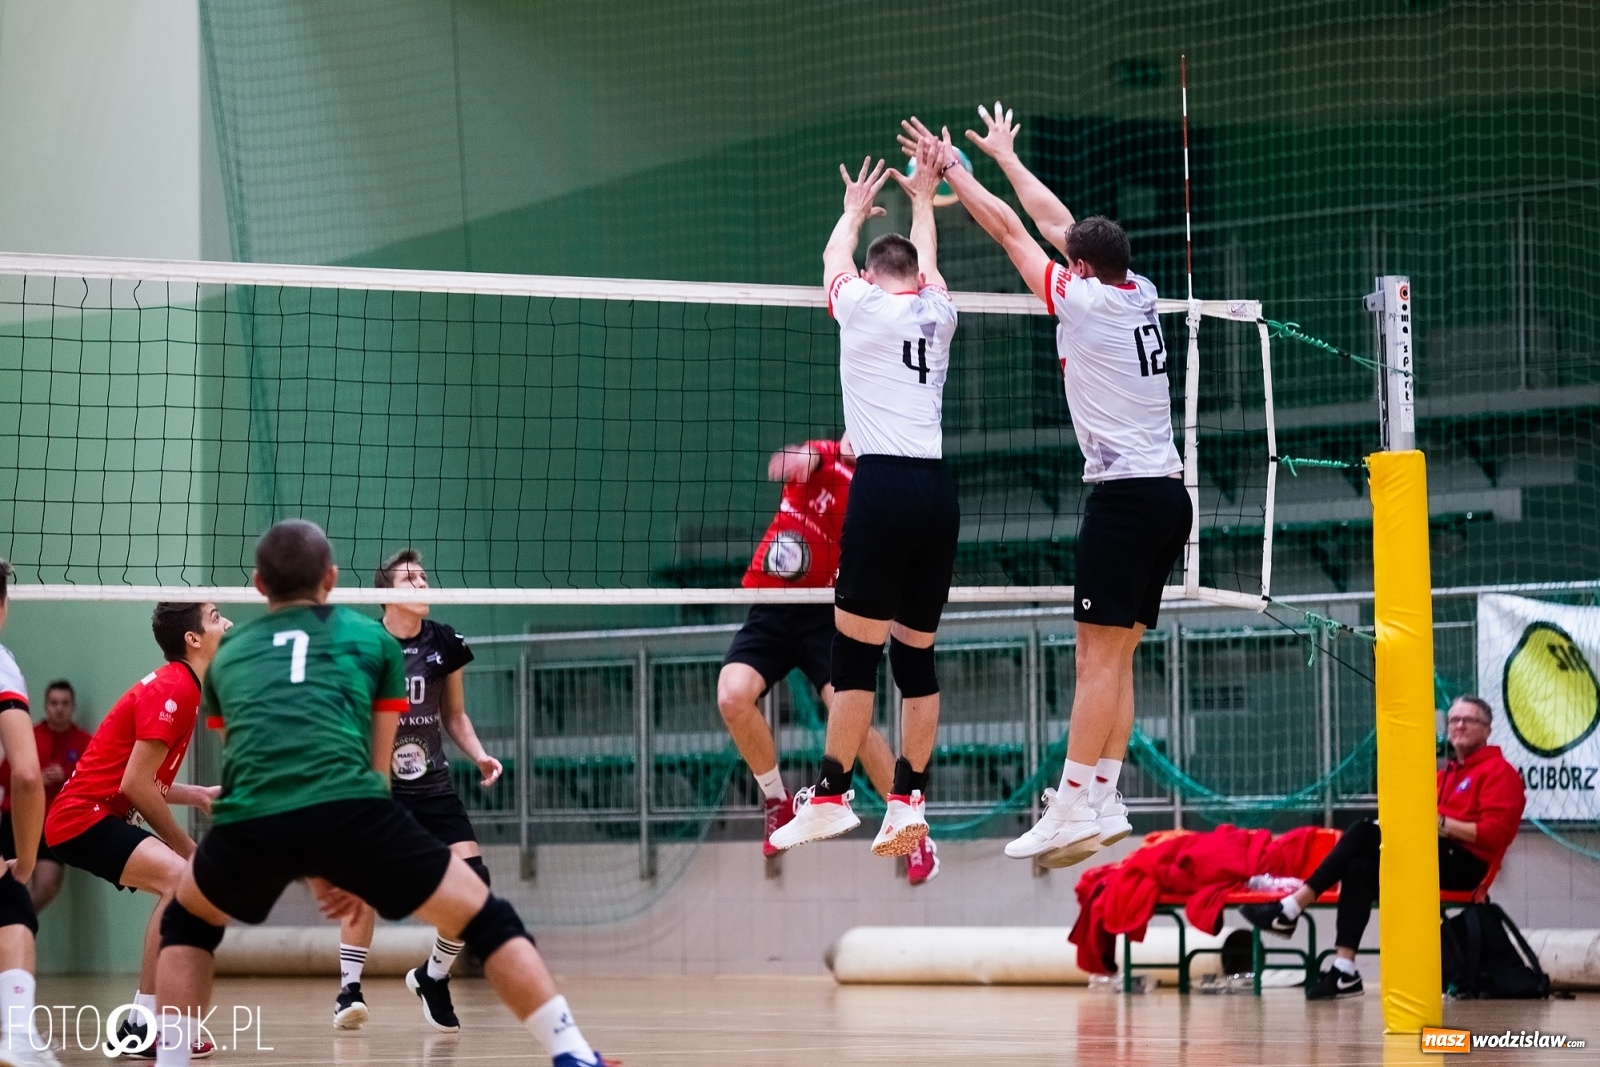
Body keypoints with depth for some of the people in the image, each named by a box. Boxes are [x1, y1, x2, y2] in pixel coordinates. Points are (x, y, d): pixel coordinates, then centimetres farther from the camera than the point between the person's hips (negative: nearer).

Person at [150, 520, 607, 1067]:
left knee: (187, 924, 33)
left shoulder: (227, 654, 32)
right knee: (488, 921, 14)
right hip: (350, 809, -2)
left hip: (247, 822, 2)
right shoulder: (373, 638, 26)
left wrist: (313, 874, 43)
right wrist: (349, 871, 35)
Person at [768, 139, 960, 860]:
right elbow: (925, 263, 38)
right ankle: (909, 801, 5)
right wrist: (922, 201, 54)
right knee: (916, 656, 8)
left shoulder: (861, 303, 5)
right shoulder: (938, 312, 14)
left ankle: (831, 795, -6)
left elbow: (834, 257, 29)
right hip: (938, 490, 5)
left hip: (882, 485, -5)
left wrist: (855, 209, 47)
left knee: (856, 652, -5)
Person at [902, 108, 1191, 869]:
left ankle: (1072, 810, -15)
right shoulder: (1140, 294, 12)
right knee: (1113, 658, 8)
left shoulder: (1084, 299, -8)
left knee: (1099, 655, -11)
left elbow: (1007, 228, 0)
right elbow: (1055, 221, 25)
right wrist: (1004, 155, 35)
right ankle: (1103, 801, 6)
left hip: (1125, 494, -8)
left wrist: (951, 169, 12)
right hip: (1168, 492, 8)